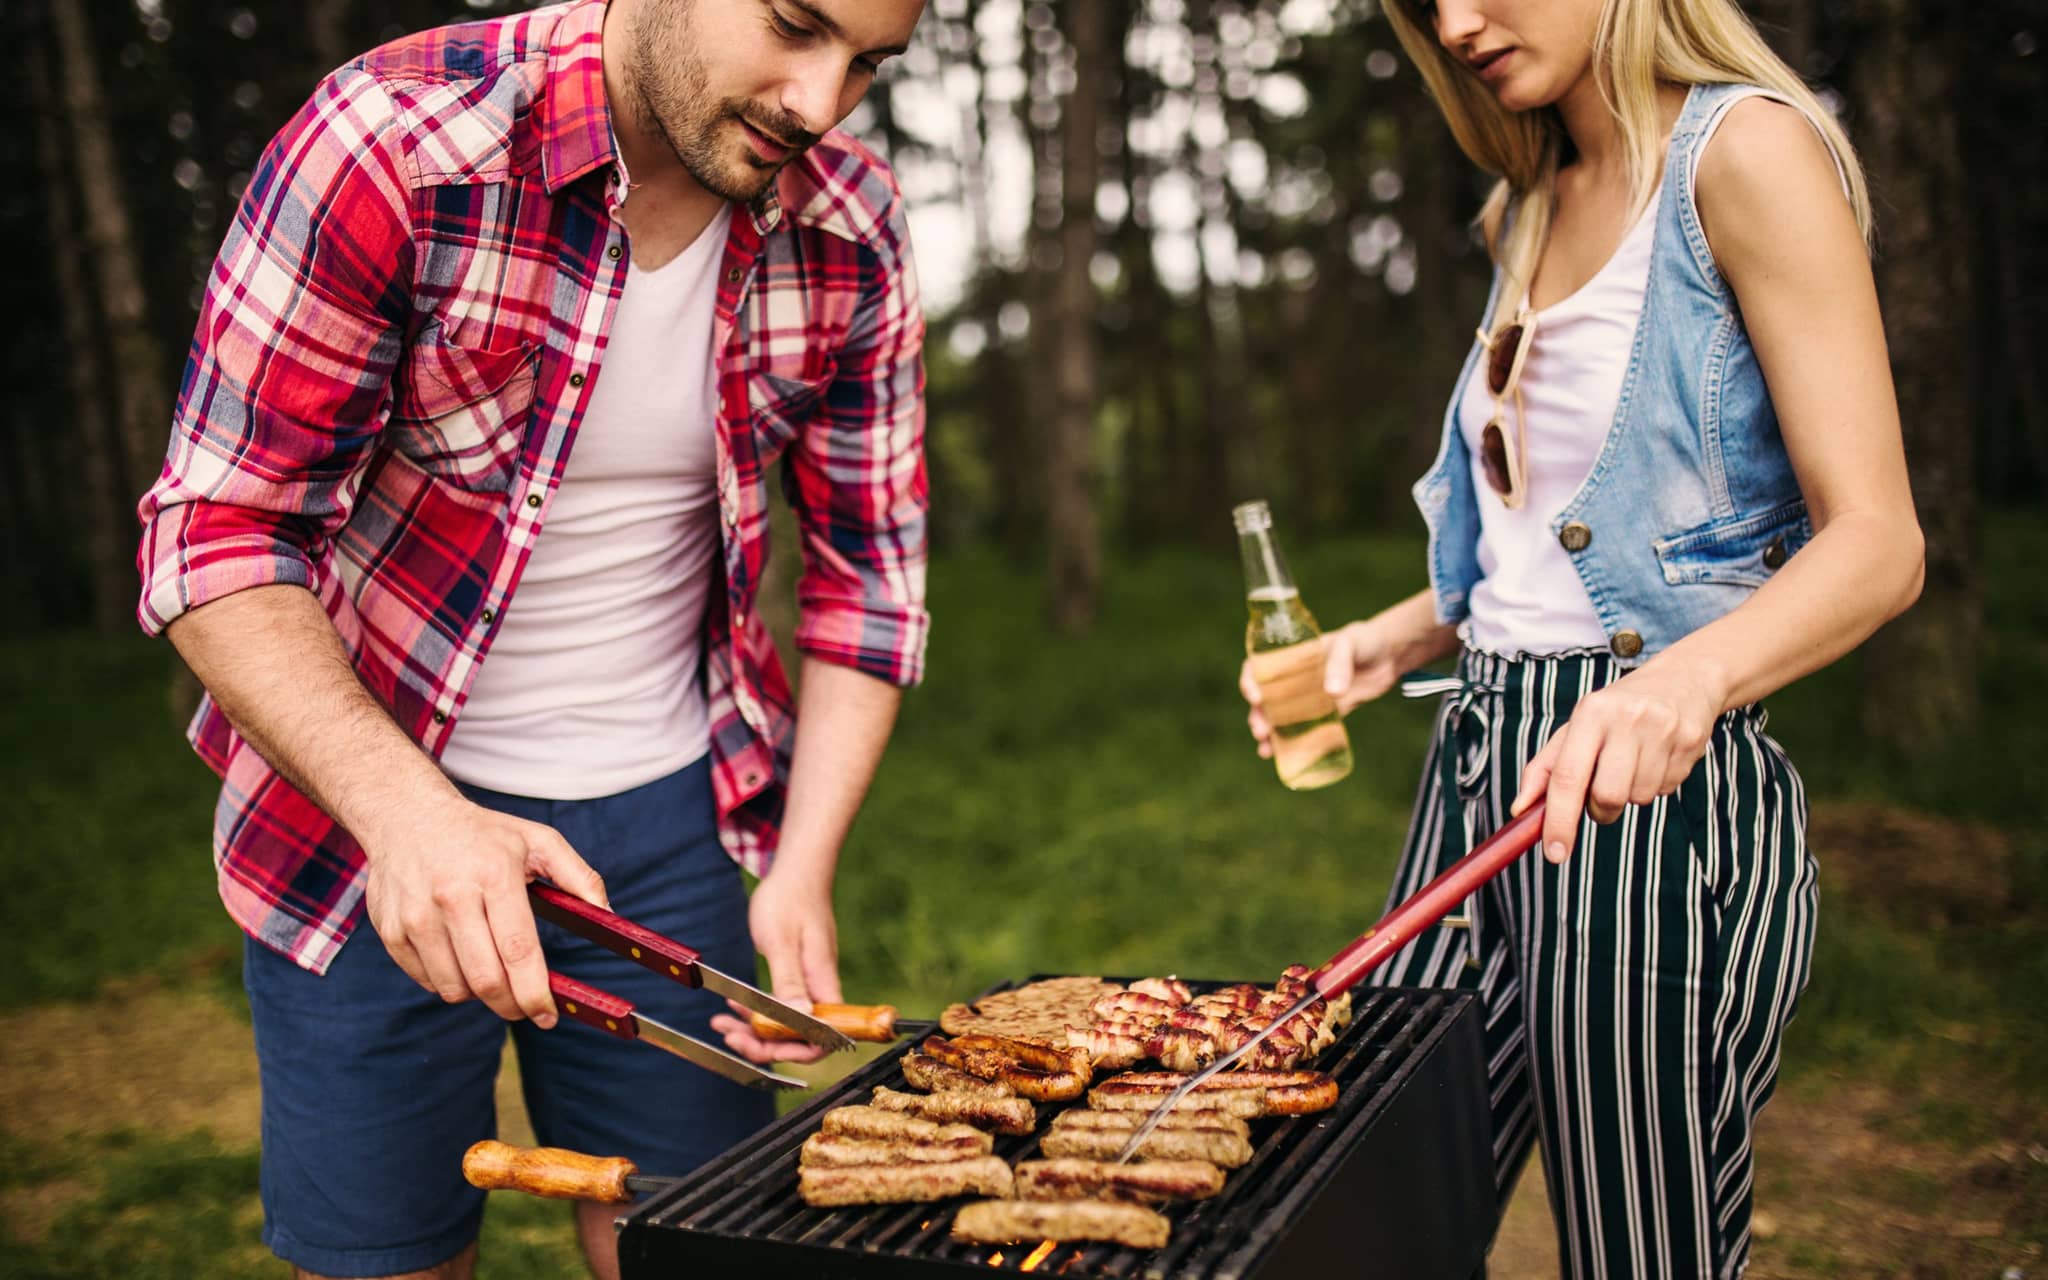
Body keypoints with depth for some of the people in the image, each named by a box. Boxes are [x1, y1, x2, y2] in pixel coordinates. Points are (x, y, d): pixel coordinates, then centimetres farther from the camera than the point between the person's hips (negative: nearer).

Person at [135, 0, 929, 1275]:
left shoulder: (853, 228, -7)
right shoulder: (395, 141, -20)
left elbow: (870, 567, 0)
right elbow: (214, 537, -18)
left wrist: (803, 873, -11)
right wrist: (407, 812, -33)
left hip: (667, 814, 3)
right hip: (364, 797, -2)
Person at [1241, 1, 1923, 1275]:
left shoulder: (1745, 152, -8)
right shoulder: (1530, 210, 17)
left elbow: (1878, 541, -16)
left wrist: (1687, 676, -34)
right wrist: (1394, 639, 10)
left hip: (1654, 791, -7)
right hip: (1479, 766, 8)